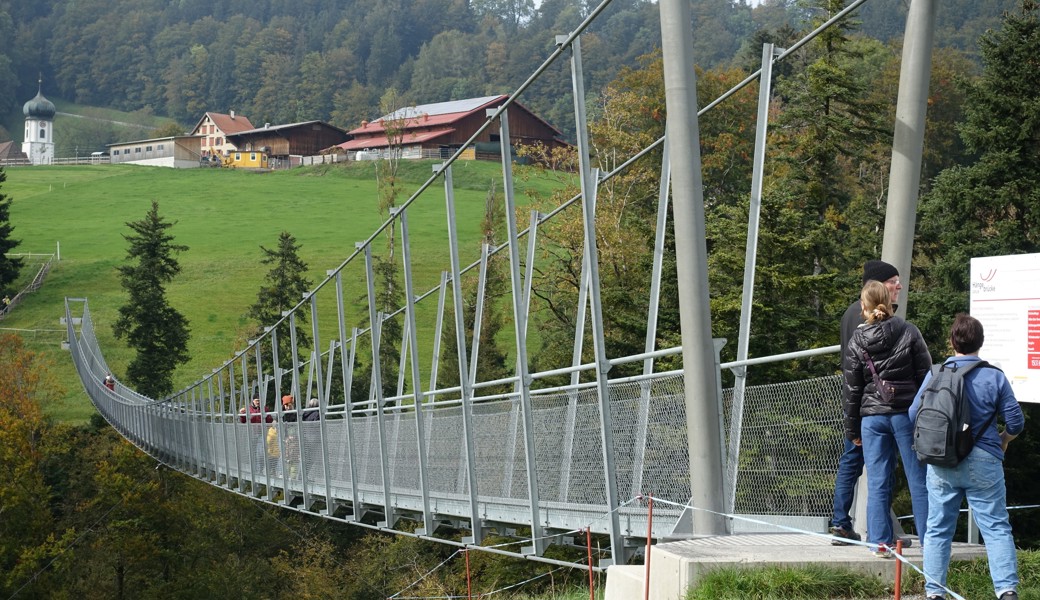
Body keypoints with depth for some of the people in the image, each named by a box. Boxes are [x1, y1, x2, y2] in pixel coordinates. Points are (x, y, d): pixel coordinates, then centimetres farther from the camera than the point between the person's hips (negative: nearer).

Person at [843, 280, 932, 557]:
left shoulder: (857, 342, 1)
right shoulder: (909, 332, -2)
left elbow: (852, 389, 5)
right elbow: (926, 375, -2)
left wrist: (852, 429, 13)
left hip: (872, 417, 1)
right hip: (907, 414, -1)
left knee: (877, 483, 4)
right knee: (919, 480, 4)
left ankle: (881, 542, 3)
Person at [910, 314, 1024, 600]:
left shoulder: (935, 374, 1)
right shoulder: (995, 376, -4)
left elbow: (914, 414, 5)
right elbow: (1016, 422, -1)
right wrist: (1003, 439, 20)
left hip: (941, 464, 2)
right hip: (983, 463, -2)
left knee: (938, 530, 9)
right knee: (996, 528, 1)